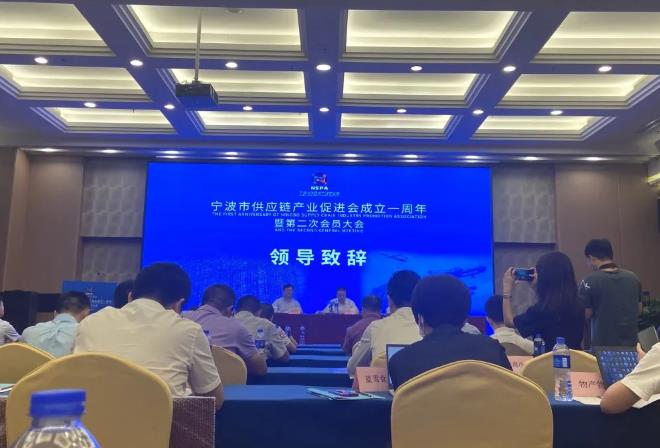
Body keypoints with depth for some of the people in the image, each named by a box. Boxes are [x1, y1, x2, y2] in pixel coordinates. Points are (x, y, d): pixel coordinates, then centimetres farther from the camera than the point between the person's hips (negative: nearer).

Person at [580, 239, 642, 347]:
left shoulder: (589, 281, -14)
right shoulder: (633, 277, 2)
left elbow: (586, 315, -9)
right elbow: (639, 310, 12)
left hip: (602, 344, -5)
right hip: (630, 343, 5)